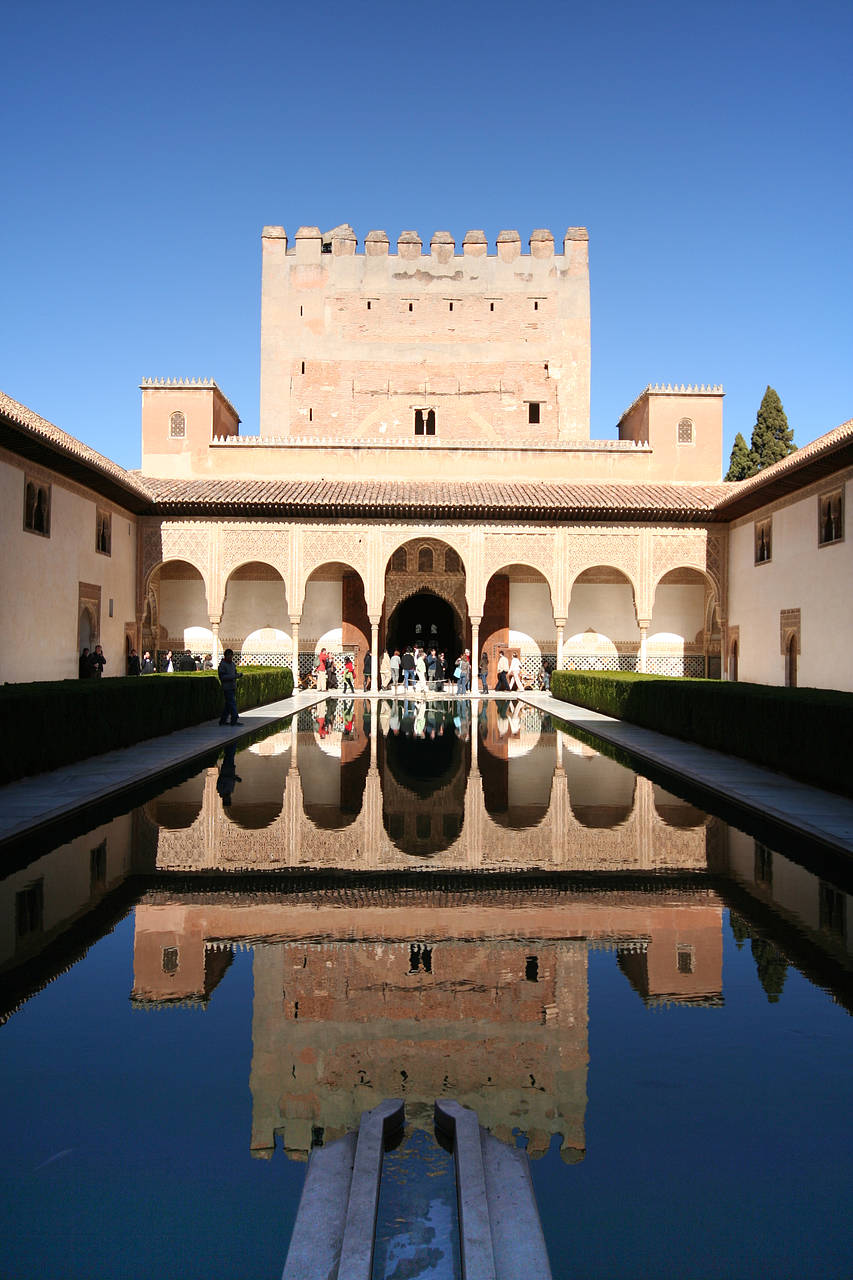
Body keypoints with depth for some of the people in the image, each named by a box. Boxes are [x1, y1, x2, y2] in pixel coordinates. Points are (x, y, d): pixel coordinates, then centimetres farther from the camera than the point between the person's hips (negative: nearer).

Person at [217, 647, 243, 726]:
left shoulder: (233, 664, 14)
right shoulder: (222, 665, -10)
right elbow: (222, 677, -17)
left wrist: (238, 675, 0)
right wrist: (233, 676, -24)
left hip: (233, 686, 8)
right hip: (227, 687, -8)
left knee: (228, 704, 11)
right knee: (232, 703, -10)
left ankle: (223, 720, 18)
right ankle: (235, 720, -8)